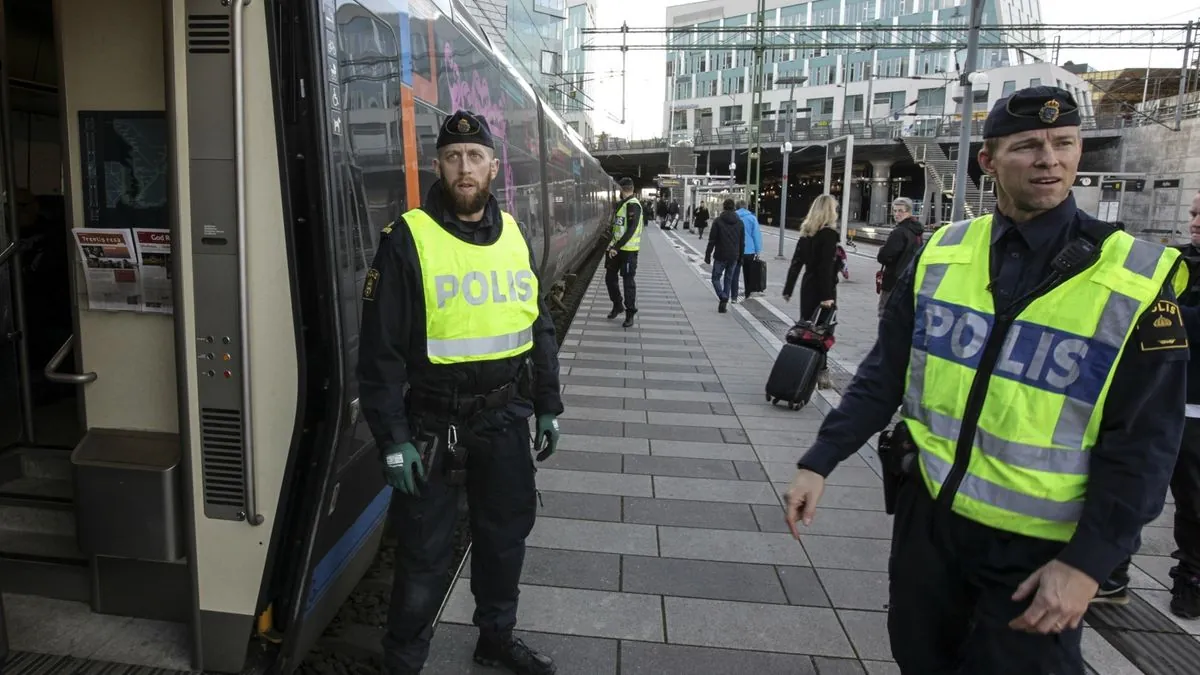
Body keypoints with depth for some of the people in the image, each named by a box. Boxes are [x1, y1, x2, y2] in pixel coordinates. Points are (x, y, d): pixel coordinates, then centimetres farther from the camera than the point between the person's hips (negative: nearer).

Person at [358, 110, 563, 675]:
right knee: (425, 551, 7)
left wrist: (547, 406, 10)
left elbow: (539, 327, 12)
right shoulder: (409, 239, -11)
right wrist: (393, 437, -14)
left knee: (506, 531, 18)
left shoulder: (514, 235, 5)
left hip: (506, 419, 5)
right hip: (434, 426, -5)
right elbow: (381, 348, -11)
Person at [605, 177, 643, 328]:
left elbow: (631, 230, -23)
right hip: (616, 247, 8)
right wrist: (613, 245, 13)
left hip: (628, 249, -8)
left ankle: (630, 313, 10)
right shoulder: (621, 204, 12)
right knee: (610, 277, 13)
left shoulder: (633, 205, -15)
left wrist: (616, 247, -24)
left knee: (628, 281, 0)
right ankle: (617, 305, 31)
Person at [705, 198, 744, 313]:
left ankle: (723, 298, -16)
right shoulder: (740, 222, 6)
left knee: (716, 278, 7)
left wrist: (708, 255, -3)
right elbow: (742, 242, 9)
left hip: (720, 256, -4)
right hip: (734, 257, 4)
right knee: (729, 280, 12)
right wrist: (740, 257, 15)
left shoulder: (718, 221, -7)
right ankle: (724, 303, 11)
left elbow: (712, 240, -9)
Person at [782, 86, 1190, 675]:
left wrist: (1088, 562, -16)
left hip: (1038, 543, -3)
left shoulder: (1137, 280, -10)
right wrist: (819, 462, -3)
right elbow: (883, 375, 1)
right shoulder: (940, 254, -2)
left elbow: (1142, 443, -10)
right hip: (928, 513, 3)